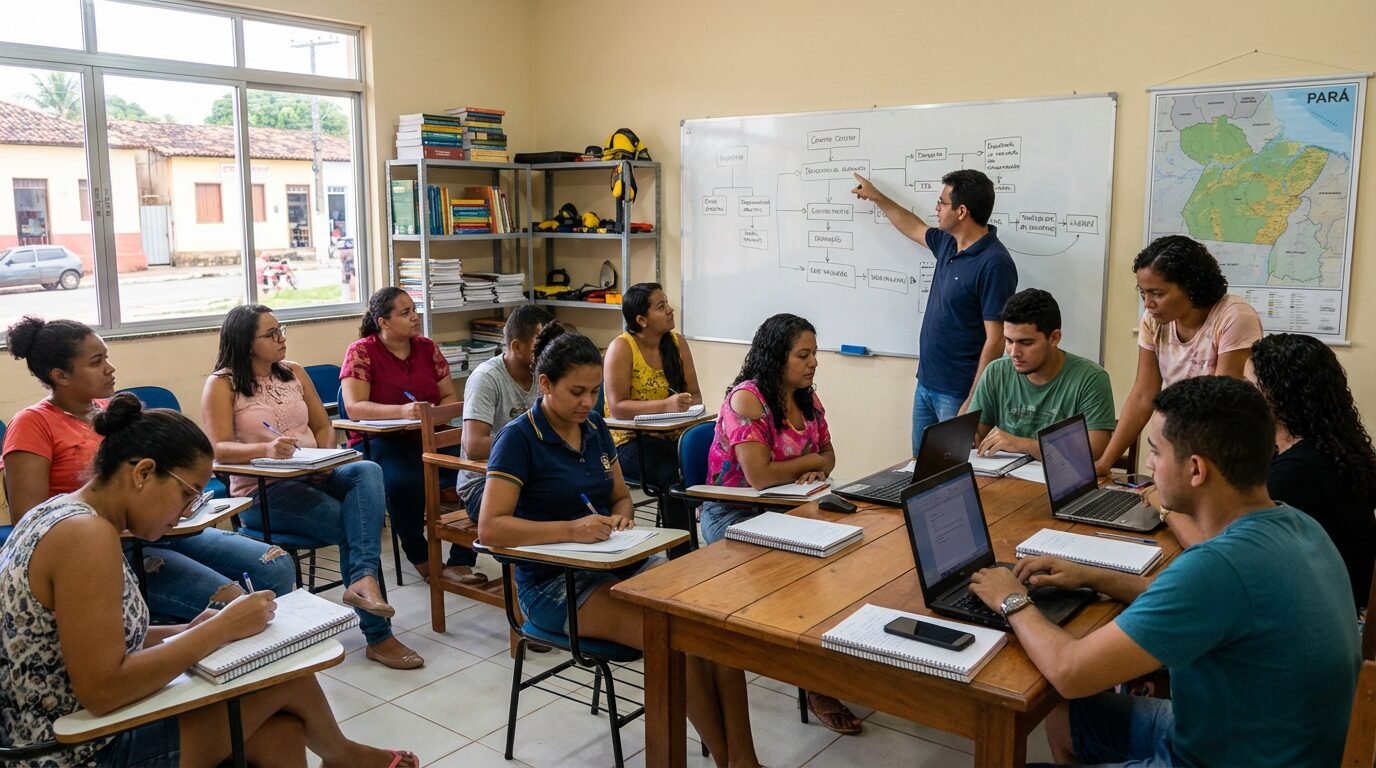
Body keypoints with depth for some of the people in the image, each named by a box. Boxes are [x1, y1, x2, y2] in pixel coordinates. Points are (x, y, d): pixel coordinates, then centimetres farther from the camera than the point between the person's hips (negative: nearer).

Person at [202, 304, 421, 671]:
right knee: (351, 524, -26)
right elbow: (218, 449, -14)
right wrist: (266, 449, -33)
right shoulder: (222, 385, -2)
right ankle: (378, 636, -17)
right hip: (262, 492, -5)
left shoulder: (294, 372, 14)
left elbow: (323, 426, 15)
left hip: (313, 477, 5)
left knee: (367, 471, -29)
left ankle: (362, 580, -43)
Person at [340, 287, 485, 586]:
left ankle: (461, 561, -14)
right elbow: (354, 407, -14)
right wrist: (402, 411, -30)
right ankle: (421, 558, -8)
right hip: (382, 442, -4)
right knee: (406, 482, -37)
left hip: (429, 438, 5)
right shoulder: (361, 352, -3)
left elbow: (450, 397, 12)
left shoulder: (427, 348, 12)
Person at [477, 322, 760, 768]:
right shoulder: (519, 439, -11)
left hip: (618, 564, 6)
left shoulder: (596, 429, 9)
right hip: (555, 582, -6)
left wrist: (621, 518, -5)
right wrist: (570, 529, -30)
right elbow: (490, 529, -19)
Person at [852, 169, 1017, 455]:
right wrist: (877, 197, 37)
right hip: (926, 385, 8)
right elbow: (914, 228, 30)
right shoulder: (948, 243, 6)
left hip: (957, 394, -8)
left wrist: (973, 402, -21)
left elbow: (995, 341, -21)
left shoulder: (994, 265, -19)